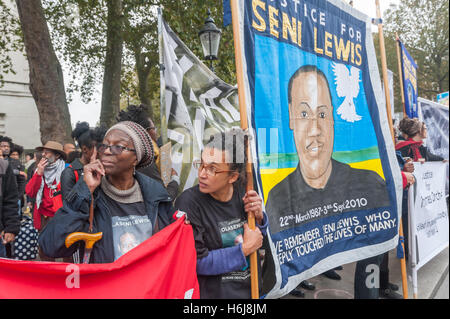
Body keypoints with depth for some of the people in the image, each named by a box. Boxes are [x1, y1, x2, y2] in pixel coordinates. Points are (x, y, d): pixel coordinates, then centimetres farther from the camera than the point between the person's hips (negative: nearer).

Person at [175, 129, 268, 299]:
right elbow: (196, 262, -22)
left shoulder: (242, 192, -8)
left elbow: (258, 240, 6)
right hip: (212, 292, -4)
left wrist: (258, 217, -14)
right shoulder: (189, 202, -22)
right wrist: (245, 249, -18)